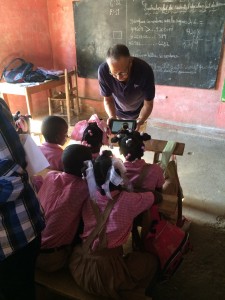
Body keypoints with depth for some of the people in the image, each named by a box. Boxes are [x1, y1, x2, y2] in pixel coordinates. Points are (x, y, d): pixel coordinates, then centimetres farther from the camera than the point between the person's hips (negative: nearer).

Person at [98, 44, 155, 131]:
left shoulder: (145, 70, -34)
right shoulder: (103, 70, -31)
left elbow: (148, 104, -23)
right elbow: (108, 99, -16)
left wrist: (139, 121, -42)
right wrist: (112, 117, -35)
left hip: (138, 113, -1)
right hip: (118, 111, 1)